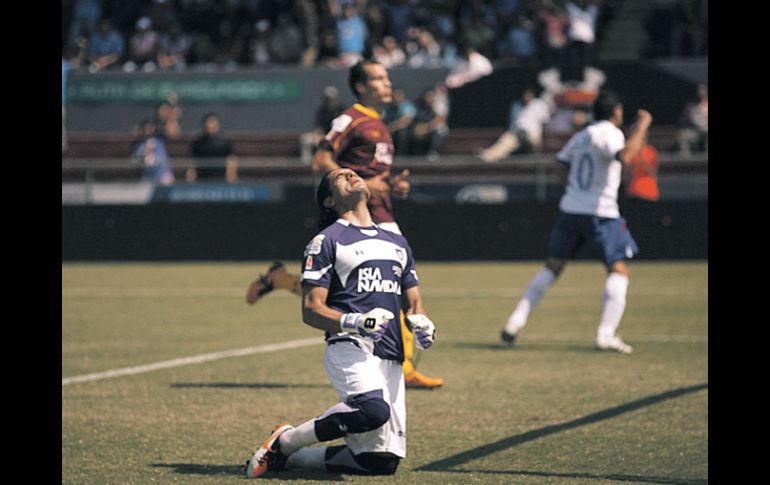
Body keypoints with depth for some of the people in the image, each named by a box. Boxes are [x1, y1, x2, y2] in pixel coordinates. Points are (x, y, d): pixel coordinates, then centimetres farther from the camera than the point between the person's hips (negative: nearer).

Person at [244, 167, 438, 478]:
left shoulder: (398, 243, 26)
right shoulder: (326, 242, 5)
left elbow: (414, 304, 25)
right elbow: (310, 311, -3)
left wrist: (421, 323, 0)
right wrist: (354, 322, -21)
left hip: (391, 359, 6)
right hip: (349, 348, -6)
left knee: (383, 461, -4)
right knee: (374, 409, -36)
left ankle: (289, 458, 15)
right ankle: (287, 441, -14)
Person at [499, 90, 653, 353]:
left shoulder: (579, 136, 13)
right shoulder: (609, 133, -9)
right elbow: (624, 156, -28)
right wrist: (641, 126, -17)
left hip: (570, 210, 7)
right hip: (600, 212, -7)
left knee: (552, 267, 14)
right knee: (618, 270, 0)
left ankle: (515, 322, 6)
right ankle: (606, 335, -12)